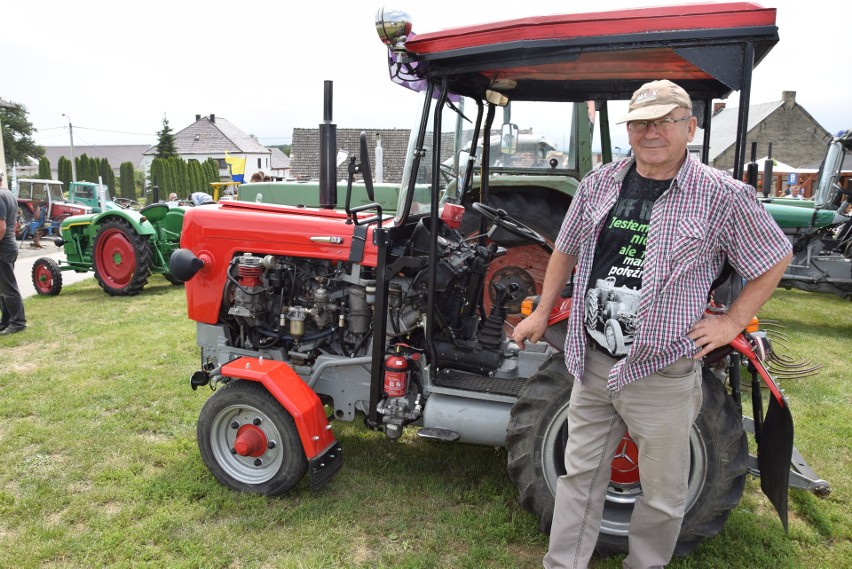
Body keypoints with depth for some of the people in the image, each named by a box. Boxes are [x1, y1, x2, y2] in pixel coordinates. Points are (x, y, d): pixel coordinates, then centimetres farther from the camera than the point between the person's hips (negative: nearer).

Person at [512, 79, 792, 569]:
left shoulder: (724, 197, -8)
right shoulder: (599, 184, 3)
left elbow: (776, 258, 4)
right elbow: (566, 250, 15)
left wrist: (732, 322, -4)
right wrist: (542, 314, 15)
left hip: (662, 376, -3)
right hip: (593, 364, 4)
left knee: (663, 494, 14)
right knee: (580, 474, 17)